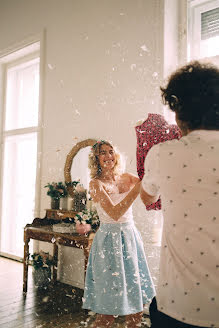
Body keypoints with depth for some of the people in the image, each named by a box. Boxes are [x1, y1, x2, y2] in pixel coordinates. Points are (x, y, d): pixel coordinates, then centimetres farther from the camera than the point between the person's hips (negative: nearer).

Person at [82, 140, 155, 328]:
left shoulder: (126, 178, 7)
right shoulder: (96, 183, -9)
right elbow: (114, 213, -21)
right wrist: (138, 187, -25)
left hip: (131, 237, 5)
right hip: (110, 240, -5)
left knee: (137, 298, 13)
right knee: (109, 306, 3)